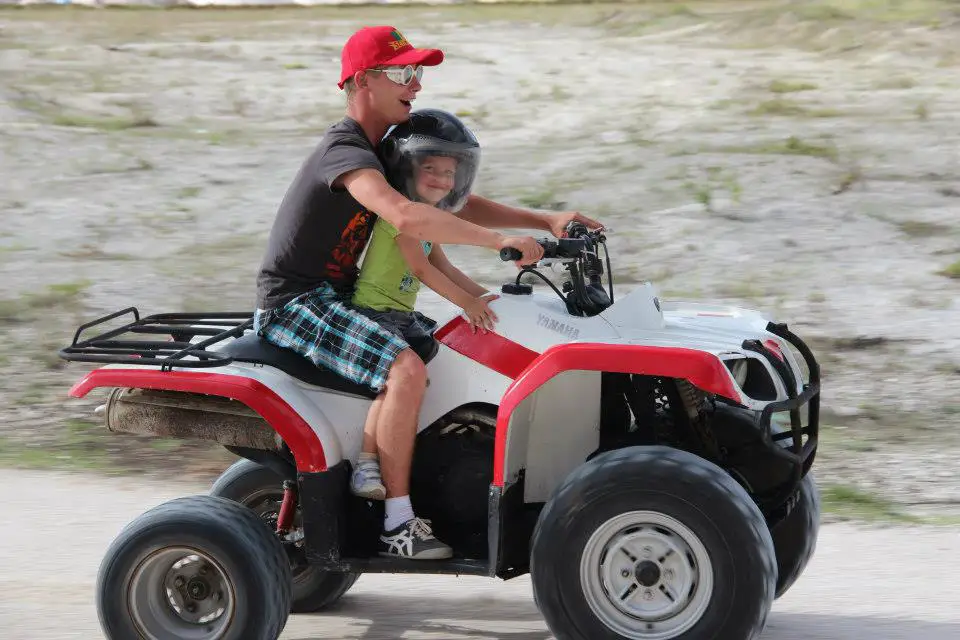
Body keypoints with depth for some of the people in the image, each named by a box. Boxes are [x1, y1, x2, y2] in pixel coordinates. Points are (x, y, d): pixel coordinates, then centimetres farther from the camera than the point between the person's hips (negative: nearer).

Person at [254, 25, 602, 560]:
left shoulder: (384, 149, 13)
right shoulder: (344, 150, -19)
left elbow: (454, 204, 14)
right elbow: (406, 216, -37)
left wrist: (545, 222, 2)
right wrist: (501, 241, -36)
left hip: (335, 296, 10)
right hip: (293, 303, -10)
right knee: (406, 368, -28)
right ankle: (398, 523, -21)